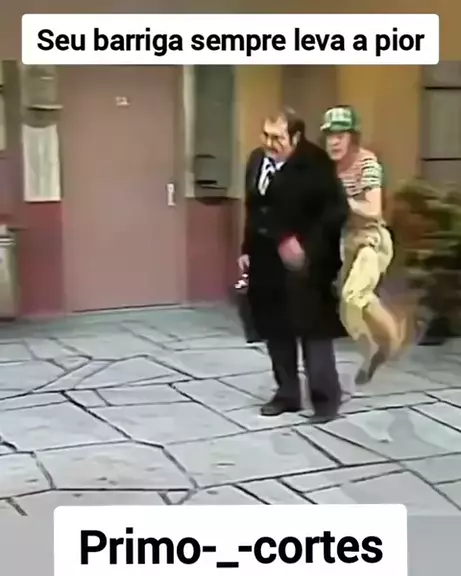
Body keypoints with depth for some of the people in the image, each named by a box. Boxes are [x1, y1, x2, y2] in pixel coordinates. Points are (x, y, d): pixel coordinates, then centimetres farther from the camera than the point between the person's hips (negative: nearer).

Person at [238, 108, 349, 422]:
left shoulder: (315, 164, -14)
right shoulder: (257, 159, 8)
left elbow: (336, 210, -16)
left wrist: (305, 245, -21)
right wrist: (247, 250, 14)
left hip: (305, 263, -7)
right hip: (267, 261, 7)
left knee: (313, 330, 1)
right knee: (276, 331, 11)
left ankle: (326, 397, 12)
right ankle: (287, 394, 23)